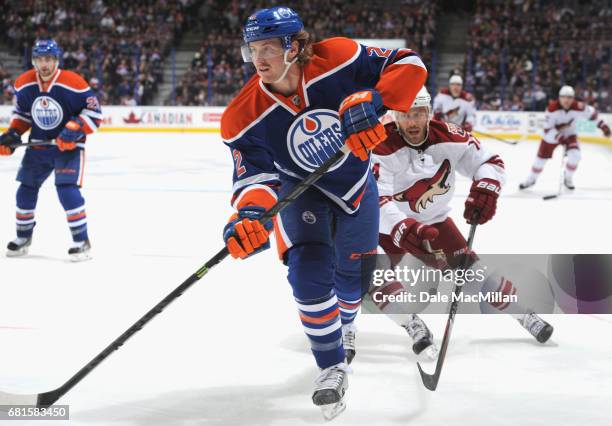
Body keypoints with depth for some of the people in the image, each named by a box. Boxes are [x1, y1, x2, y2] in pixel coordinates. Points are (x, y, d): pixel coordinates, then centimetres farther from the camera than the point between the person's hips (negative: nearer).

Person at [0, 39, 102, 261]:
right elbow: (21, 113, 12)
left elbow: (94, 112, -15)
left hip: (68, 145, -5)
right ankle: (23, 237, 30)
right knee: (26, 189, 10)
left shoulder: (73, 83, -20)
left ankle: (82, 241, -10)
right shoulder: (23, 84, -4)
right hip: (38, 145, 6)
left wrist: (74, 130, -27)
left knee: (67, 189, -20)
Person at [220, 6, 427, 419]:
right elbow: (256, 174, -27)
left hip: (356, 183, 1)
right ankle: (332, 366, -2)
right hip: (302, 192, -1)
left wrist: (373, 101, -44)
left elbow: (408, 65, -26)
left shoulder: (338, 59, -29)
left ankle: (345, 323, 54)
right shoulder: (245, 116, -27)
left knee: (353, 273, 16)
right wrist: (250, 212, -49)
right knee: (309, 270, -22)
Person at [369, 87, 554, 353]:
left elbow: (490, 162, -8)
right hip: (388, 225, -2)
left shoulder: (448, 138, -17)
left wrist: (484, 189, -31)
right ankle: (414, 327, -15)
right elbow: (376, 200, -38)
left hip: (433, 220, 2)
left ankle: (523, 315, 10)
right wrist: (403, 230, -55)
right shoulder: (381, 148, -29)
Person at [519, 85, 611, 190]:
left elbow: (592, 113, -4)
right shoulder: (552, 108, -31)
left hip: (569, 134, 1)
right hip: (552, 134, -1)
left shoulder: (579, 107, -25)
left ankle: (568, 178, 7)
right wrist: (559, 137, -40)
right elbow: (548, 129, -28)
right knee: (541, 158, 4)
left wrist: (602, 125, -5)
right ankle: (531, 179, 31)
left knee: (575, 155, -20)